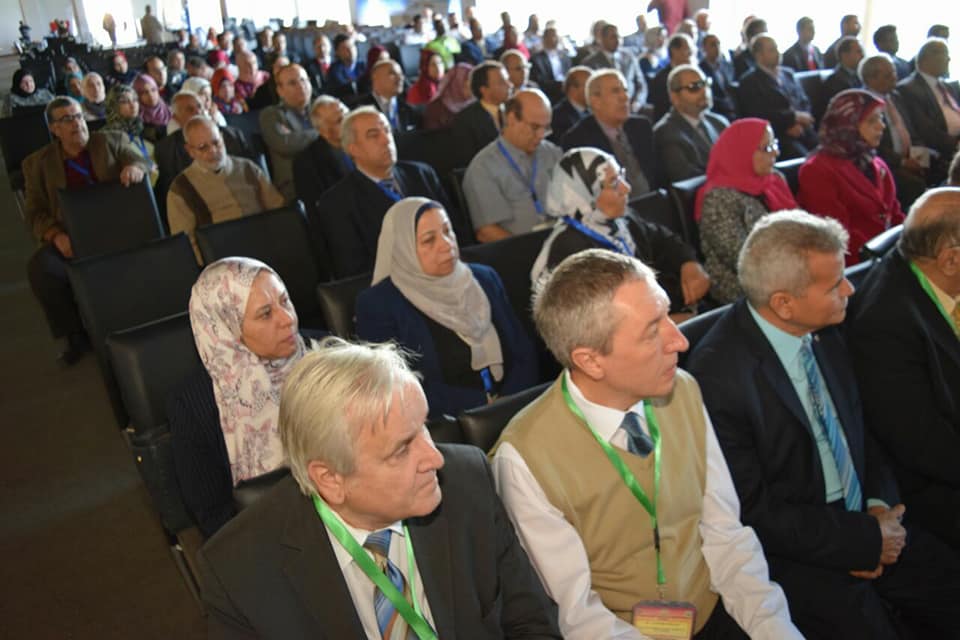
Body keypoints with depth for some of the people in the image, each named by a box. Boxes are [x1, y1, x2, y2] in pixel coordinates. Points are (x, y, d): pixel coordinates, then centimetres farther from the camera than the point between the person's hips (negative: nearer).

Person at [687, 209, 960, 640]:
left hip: (858, 519, 7)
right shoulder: (718, 373, -24)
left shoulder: (823, 334, -1)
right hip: (786, 545, -6)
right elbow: (751, 509, -18)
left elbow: (857, 429, 13)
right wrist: (865, 539, -14)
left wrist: (878, 506, -4)